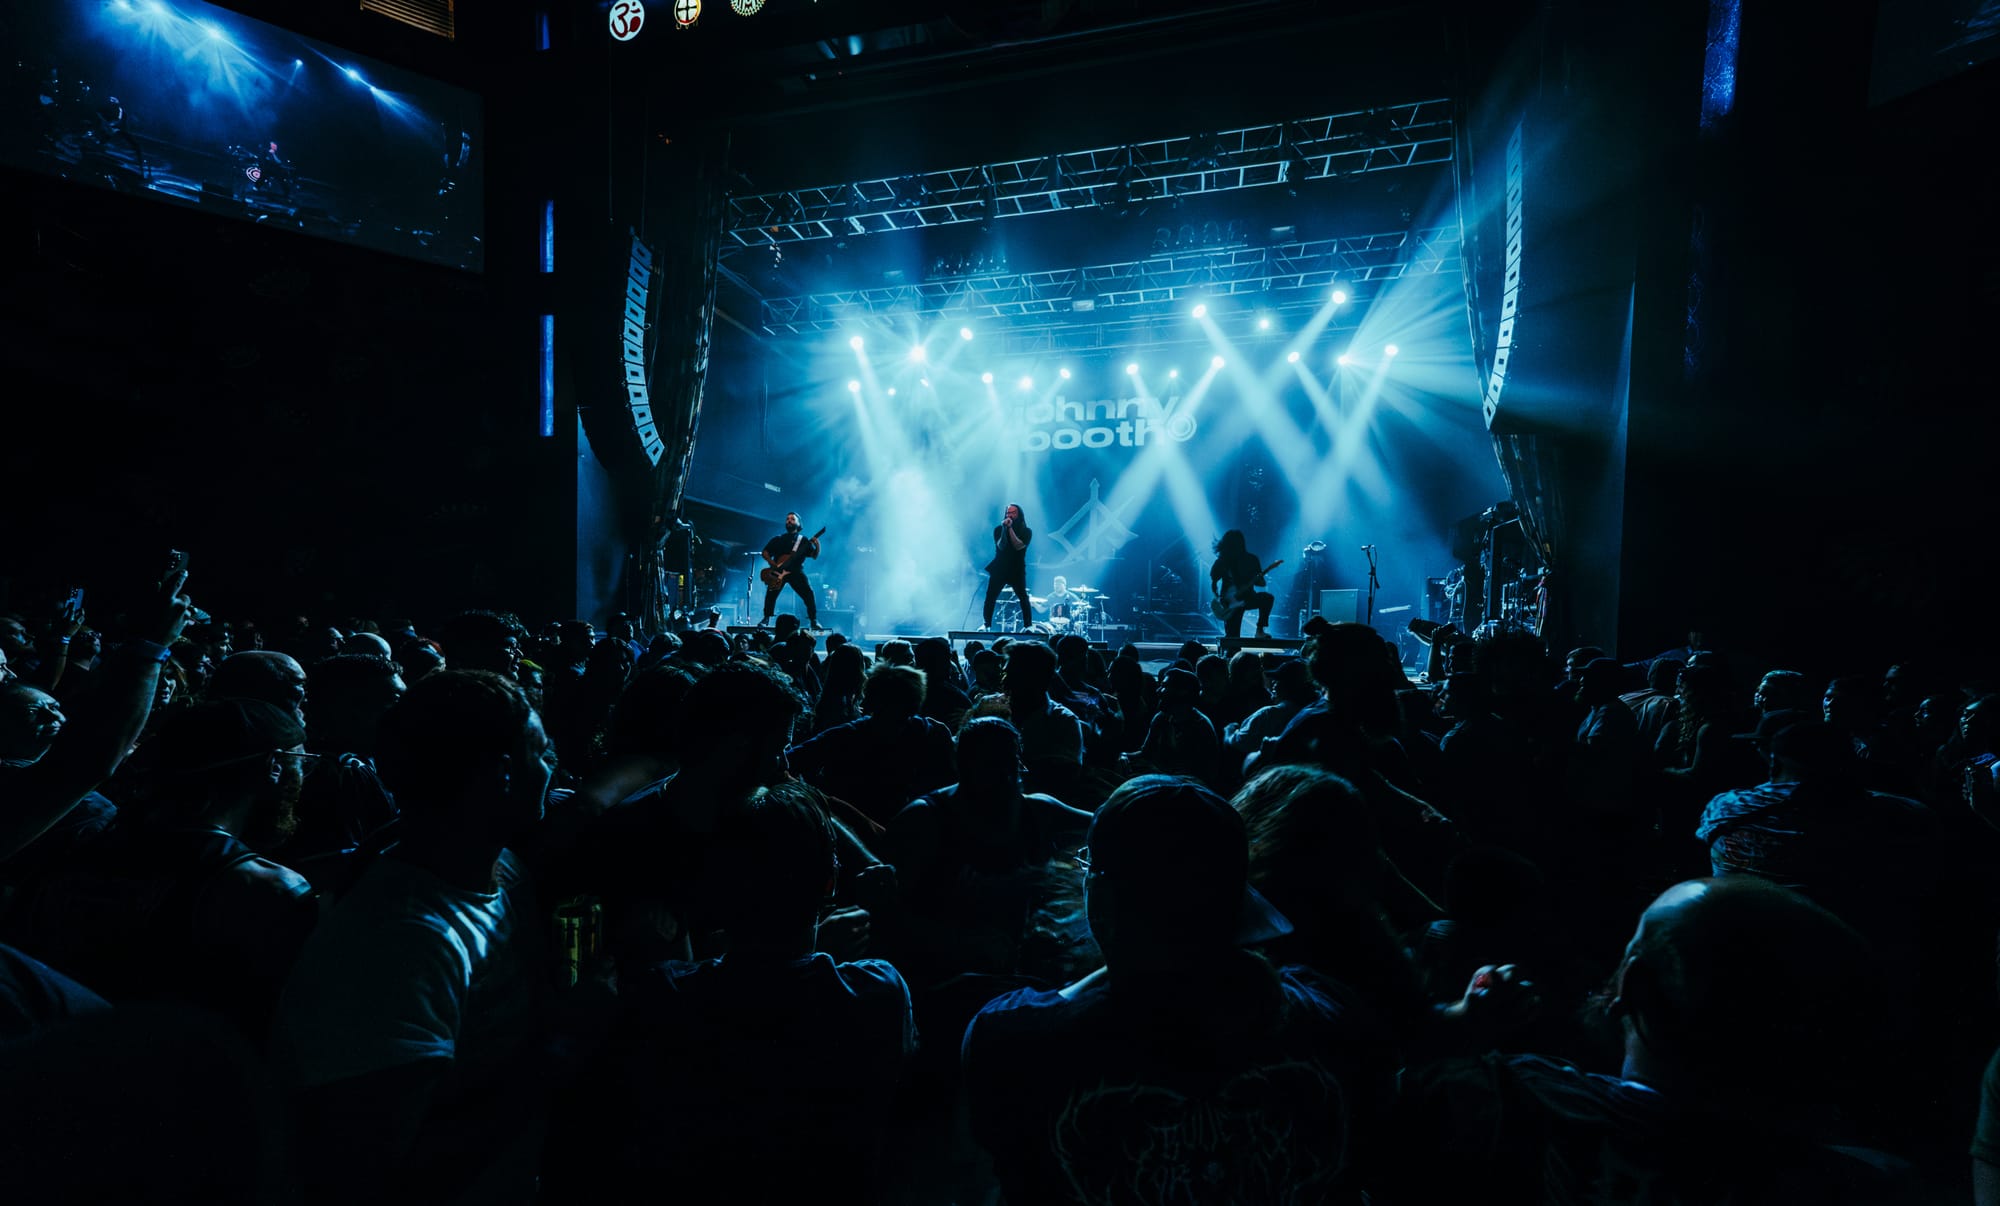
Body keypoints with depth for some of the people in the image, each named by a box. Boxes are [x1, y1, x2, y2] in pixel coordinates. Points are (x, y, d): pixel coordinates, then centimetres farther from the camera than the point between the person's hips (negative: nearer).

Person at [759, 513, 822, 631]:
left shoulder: (804, 540, 11)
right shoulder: (778, 539, 14)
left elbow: (814, 556, 3)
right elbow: (765, 553, 12)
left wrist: (817, 546, -18)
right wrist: (774, 564, -6)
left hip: (796, 571, -1)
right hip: (778, 571, 1)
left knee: (808, 594, -14)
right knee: (771, 594, -13)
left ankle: (814, 621, -6)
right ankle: (766, 619, 2)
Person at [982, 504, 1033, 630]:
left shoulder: (1026, 532, 1)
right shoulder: (999, 529, 4)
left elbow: (1018, 546, -15)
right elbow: (1000, 546, -10)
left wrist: (1010, 528, -17)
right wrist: (1004, 528, -18)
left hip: (1017, 570, -1)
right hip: (999, 568, 1)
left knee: (1023, 598, -8)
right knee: (990, 597, -9)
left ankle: (1027, 625, 0)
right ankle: (986, 624, -3)